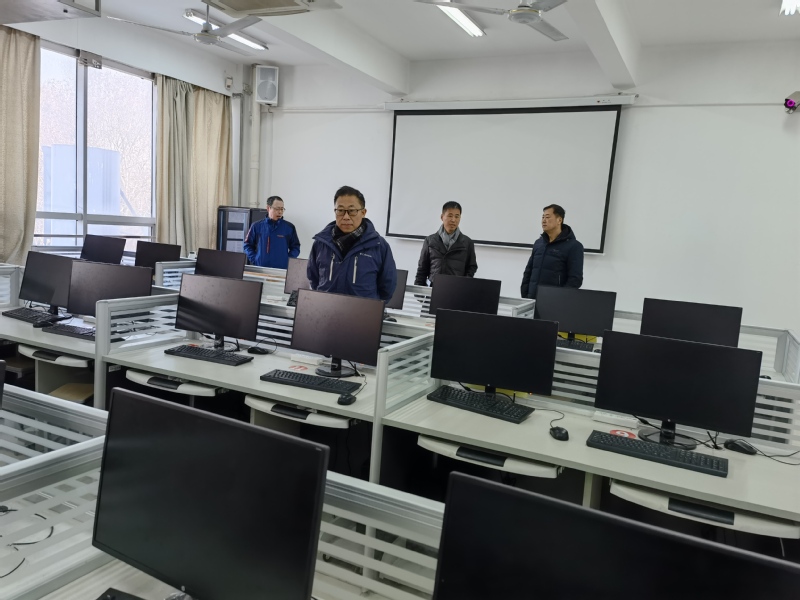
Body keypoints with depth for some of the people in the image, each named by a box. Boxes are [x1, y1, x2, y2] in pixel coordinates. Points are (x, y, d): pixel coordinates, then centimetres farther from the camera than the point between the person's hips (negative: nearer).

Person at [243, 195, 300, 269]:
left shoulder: (289, 227, 5)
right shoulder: (257, 226, 5)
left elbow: (295, 248, 9)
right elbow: (247, 245, 12)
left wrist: (286, 260, -5)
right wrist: (254, 259, -2)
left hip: (281, 269, -1)